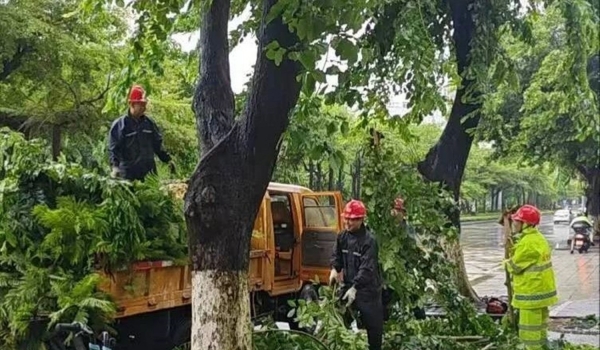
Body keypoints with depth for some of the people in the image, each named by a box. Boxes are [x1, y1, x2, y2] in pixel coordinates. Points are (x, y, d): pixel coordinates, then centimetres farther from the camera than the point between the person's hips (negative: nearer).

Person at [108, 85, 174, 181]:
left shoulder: (149, 123, 11)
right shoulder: (119, 125, -4)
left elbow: (158, 145, 19)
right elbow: (113, 149, -9)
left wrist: (167, 160, 13)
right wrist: (115, 167, -23)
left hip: (149, 173, 5)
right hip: (128, 175, -5)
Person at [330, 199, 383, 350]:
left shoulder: (369, 240, -18)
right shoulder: (342, 237, 4)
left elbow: (367, 268, -24)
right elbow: (337, 255, 15)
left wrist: (354, 288, -31)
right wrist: (335, 269, -6)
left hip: (368, 289, -7)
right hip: (348, 286, 7)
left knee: (372, 324, 0)